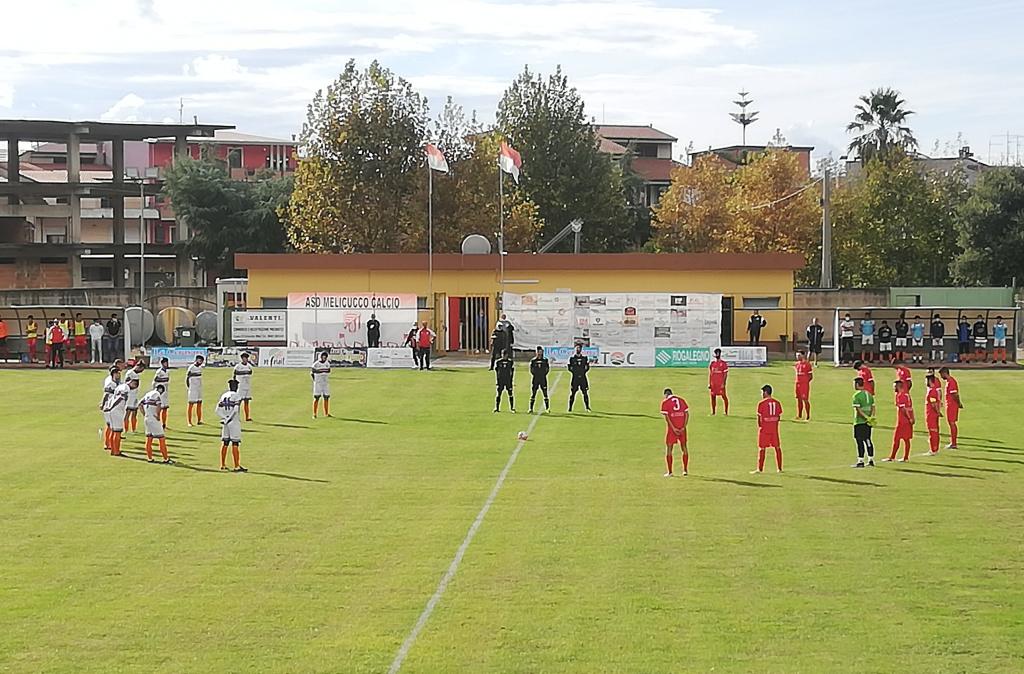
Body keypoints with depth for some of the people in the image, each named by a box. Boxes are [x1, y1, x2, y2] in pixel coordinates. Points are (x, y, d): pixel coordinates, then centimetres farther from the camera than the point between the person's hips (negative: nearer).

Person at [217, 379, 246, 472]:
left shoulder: (223, 395, 10)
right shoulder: (235, 395, -9)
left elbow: (218, 410, 6)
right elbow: (236, 410, -19)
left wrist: (225, 418, -2)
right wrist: (229, 418, -11)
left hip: (225, 422, 6)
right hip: (234, 422, -6)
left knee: (224, 443, 12)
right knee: (235, 444, -6)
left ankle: (223, 465, 16)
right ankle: (237, 466, -7)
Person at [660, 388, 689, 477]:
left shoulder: (665, 402, -2)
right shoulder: (681, 400, 10)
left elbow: (666, 417, -11)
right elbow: (687, 414, 3)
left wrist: (673, 428, -14)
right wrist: (683, 427, -3)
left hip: (671, 427, -4)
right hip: (682, 427, 4)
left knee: (669, 448, 5)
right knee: (684, 447, 14)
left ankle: (670, 472, 3)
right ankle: (685, 470, 16)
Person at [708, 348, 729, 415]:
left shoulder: (723, 363, -3)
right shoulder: (712, 363, 11)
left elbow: (725, 374, -5)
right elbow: (710, 374, 14)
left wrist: (723, 383, -13)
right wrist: (709, 384, 9)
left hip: (721, 383, -5)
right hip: (713, 384, 5)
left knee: (724, 396, -5)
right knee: (713, 396, 6)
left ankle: (726, 412, -1)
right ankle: (713, 412, 14)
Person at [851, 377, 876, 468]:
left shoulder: (856, 395, -12)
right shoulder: (869, 394, 12)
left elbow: (858, 409, -20)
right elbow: (873, 407, 9)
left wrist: (867, 418, -19)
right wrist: (871, 417, -2)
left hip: (859, 422, -7)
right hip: (867, 423, 7)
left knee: (860, 441, -4)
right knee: (867, 440, 15)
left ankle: (860, 461, -5)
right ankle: (871, 460, 19)